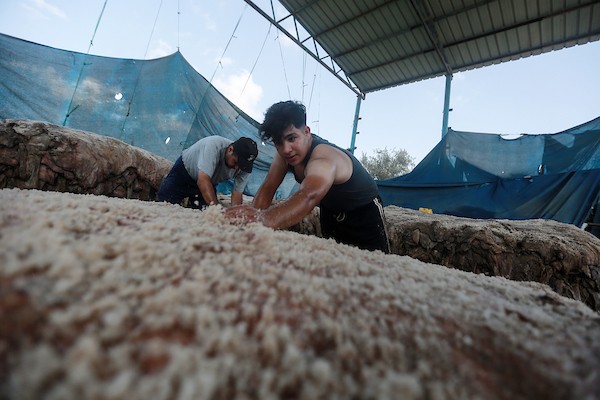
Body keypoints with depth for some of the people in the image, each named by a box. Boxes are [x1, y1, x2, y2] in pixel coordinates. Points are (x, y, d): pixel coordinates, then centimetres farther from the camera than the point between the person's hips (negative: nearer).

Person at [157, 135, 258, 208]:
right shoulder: (214, 145, -39)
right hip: (185, 168, -3)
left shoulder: (244, 166, -24)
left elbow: (237, 194, -21)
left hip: (209, 182, 4)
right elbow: (203, 181, -44)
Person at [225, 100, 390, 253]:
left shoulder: (324, 158, -40)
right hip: (331, 211, 6)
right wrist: (253, 217, -37)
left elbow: (309, 196, -60)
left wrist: (265, 218, -78)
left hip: (365, 210, -6)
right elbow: (268, 188, -20)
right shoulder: (285, 151, -17)